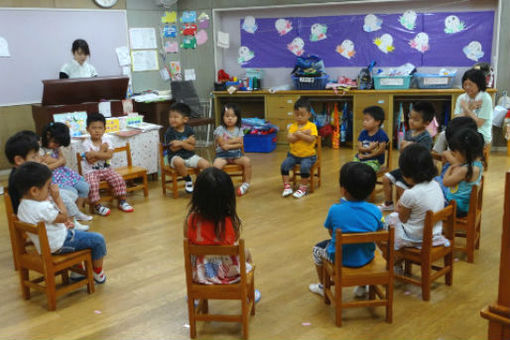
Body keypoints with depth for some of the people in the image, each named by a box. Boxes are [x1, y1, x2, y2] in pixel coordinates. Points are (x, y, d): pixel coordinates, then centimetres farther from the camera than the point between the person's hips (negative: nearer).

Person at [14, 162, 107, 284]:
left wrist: (63, 226, 8)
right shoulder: (42, 208, -33)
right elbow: (64, 217, -18)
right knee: (98, 240, -5)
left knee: (77, 233, 35)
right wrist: (57, 197, -15)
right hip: (59, 245, -10)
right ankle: (98, 273, 16)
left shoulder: (23, 205, 0)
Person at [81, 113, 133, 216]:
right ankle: (97, 206, -14)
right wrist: (102, 151, -14)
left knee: (119, 179, -15)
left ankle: (122, 201, 1)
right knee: (92, 184, -29)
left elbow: (109, 155, -16)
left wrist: (95, 154, -21)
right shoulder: (86, 143, -9)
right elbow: (90, 160, -20)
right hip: (91, 171, -3)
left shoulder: (107, 139, -1)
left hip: (106, 169, 3)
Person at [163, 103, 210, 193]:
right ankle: (188, 181, -13)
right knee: (179, 162, -39)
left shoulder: (189, 130, 0)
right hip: (175, 156, -3)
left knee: (206, 165, -18)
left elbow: (192, 147, -6)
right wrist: (187, 141, -13)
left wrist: (181, 143, -22)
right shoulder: (169, 132, -6)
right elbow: (173, 148, -13)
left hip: (190, 156, 3)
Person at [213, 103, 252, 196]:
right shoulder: (220, 129, -1)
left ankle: (246, 183, -10)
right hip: (222, 154, -2)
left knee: (247, 161, -25)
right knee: (216, 164, -34)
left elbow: (240, 144, -3)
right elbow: (223, 144, -10)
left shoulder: (239, 129, 8)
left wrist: (229, 145, -13)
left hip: (236, 154, 3)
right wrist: (235, 140, -6)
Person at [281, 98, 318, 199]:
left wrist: (298, 134, -18)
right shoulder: (293, 126, 4)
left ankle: (303, 187, -9)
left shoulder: (312, 126, -5)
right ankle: (287, 186, -4)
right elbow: (290, 139, -11)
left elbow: (311, 139, -19)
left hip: (308, 155, -4)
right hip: (293, 154, 4)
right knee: (284, 165, -17)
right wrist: (303, 133, -17)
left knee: (305, 167, -29)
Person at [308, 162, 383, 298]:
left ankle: (322, 287, 47)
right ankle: (362, 287, 47)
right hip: (366, 259, 3)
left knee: (318, 248, 30)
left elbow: (331, 232, -4)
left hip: (339, 259, -2)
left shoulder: (335, 210, -22)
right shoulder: (375, 211, -16)